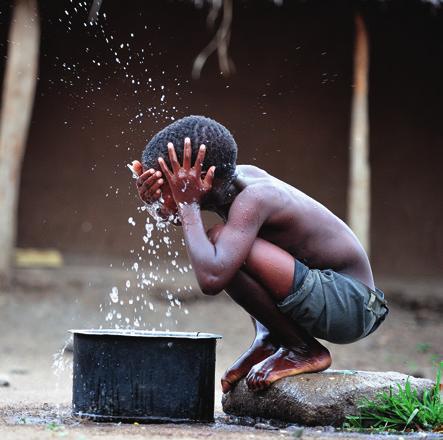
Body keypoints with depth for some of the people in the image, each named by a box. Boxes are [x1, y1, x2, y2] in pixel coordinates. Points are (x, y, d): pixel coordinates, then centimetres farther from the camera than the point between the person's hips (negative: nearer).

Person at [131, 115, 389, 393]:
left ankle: (303, 350, -9)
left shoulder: (253, 200, -24)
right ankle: (268, 339, 12)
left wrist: (188, 205, -25)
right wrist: (154, 197, -10)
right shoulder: (240, 175, 0)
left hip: (350, 305, -9)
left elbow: (211, 280, -38)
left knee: (220, 243, -25)